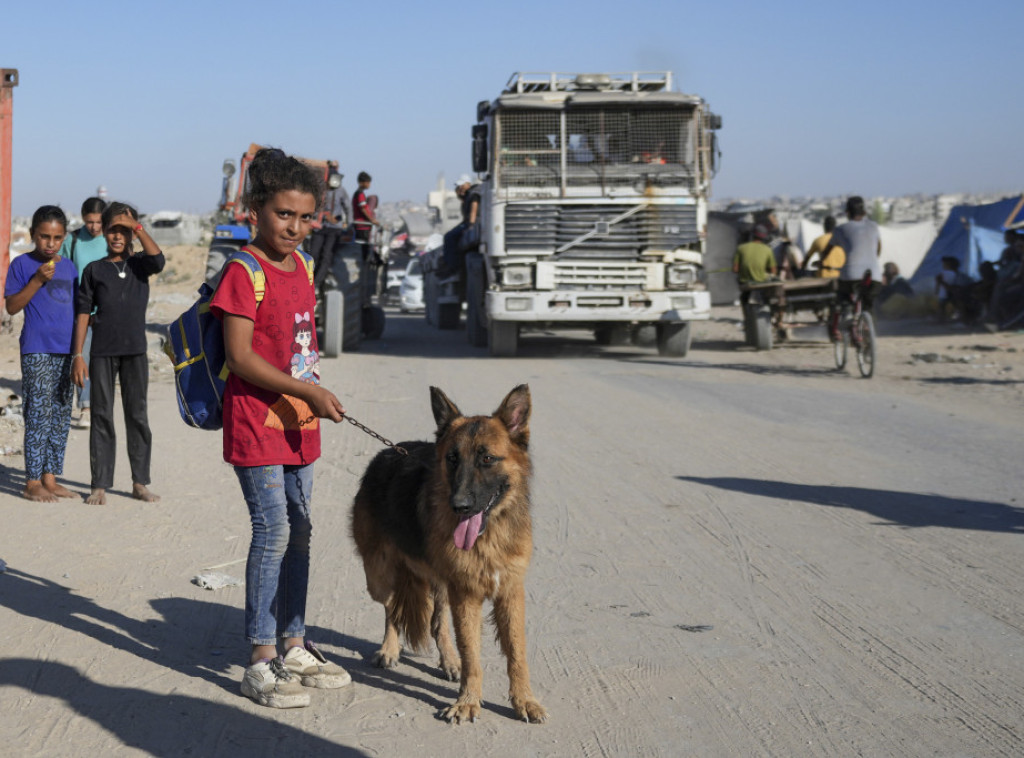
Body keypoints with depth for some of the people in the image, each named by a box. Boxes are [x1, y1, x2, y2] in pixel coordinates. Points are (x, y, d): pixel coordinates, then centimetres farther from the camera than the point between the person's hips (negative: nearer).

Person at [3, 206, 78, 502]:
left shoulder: (68, 267, 13)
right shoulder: (22, 264, -3)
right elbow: (12, 306, -8)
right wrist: (38, 280, -16)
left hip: (66, 350, 6)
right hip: (37, 351, -6)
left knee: (61, 416, 9)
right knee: (39, 414, -8)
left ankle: (50, 478, 16)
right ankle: (33, 482, -2)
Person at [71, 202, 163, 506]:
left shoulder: (139, 264, 6)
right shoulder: (94, 270, 5)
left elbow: (158, 261, -18)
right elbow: (83, 312, 3)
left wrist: (137, 227, -14)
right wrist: (78, 355, -2)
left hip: (135, 351, 1)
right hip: (102, 352, -1)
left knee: (138, 416, 5)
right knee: (102, 417, 3)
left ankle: (140, 482, 14)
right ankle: (100, 485, 8)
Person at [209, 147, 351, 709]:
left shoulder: (302, 266, 11)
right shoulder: (243, 273, -13)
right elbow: (241, 356, -18)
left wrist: (311, 403, 17)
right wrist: (309, 391, -21)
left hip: (299, 423, 8)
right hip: (255, 423, -8)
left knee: (299, 532, 12)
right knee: (273, 532, -9)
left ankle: (294, 646, 23)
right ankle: (261, 662, -2)